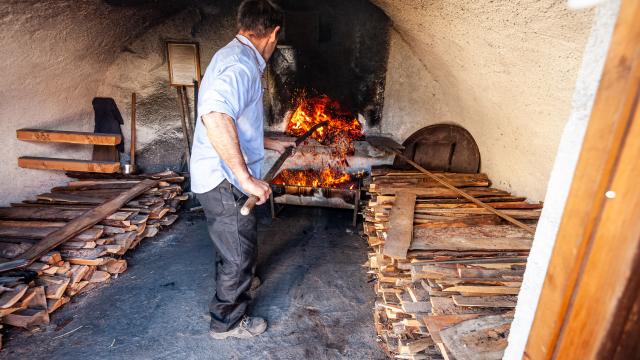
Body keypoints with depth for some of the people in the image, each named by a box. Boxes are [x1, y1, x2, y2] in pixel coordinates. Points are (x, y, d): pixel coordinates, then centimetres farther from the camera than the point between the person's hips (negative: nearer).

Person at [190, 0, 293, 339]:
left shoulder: (232, 56, 14)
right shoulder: (242, 63, -20)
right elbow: (215, 116, -39)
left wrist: (270, 143, 31)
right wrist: (246, 177, -35)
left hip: (218, 177, 10)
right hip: (224, 181, -10)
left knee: (230, 242, 29)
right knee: (240, 252, 8)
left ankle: (233, 283, 54)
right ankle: (228, 320, 30)